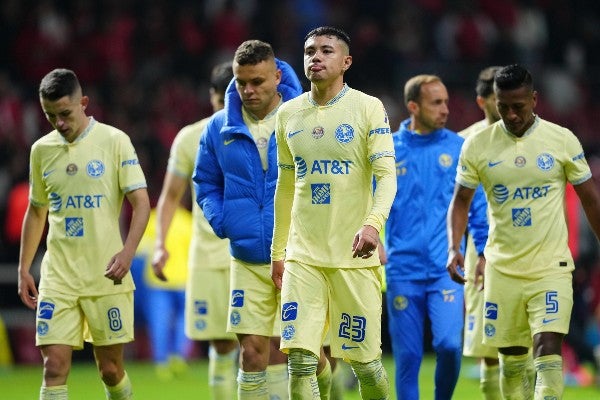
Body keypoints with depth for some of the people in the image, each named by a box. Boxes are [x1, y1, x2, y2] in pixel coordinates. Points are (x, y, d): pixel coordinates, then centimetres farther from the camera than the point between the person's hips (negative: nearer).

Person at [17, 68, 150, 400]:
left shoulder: (113, 141, -4)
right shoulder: (42, 150, 8)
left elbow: (141, 202, -7)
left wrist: (127, 252, -21)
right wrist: (23, 269, 14)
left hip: (106, 276, -3)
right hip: (58, 278, 3)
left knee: (110, 369, 5)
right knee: (54, 366, -8)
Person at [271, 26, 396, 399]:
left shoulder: (368, 108, -3)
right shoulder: (289, 113, 10)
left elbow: (387, 176, -11)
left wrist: (373, 224, -29)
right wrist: (278, 250, 17)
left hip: (355, 256, -3)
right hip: (302, 256, 3)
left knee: (365, 361, 1)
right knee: (300, 361, -8)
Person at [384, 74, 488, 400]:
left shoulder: (459, 148, 4)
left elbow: (478, 204, 8)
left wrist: (484, 251, 1)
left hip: (447, 270, -1)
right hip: (403, 271, 1)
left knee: (449, 343, -16)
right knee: (407, 356, 2)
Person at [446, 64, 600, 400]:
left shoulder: (563, 140, -2)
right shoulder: (477, 146, 0)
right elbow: (461, 201, 7)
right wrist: (454, 248, -9)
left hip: (551, 267, -2)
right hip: (502, 269, 2)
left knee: (548, 346, -18)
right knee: (511, 359, 7)